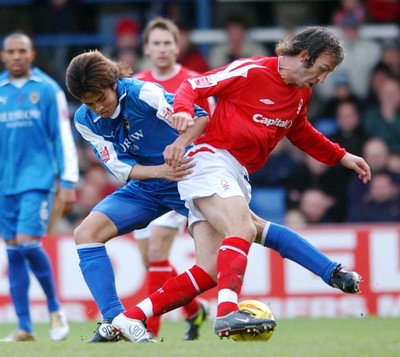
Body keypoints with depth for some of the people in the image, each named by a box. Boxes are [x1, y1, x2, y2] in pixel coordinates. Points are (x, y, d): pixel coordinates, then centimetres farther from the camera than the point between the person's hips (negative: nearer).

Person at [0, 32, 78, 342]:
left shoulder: (48, 90, 0)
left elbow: (64, 138, 0)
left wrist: (68, 183, -5)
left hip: (38, 180, -4)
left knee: (28, 243, -16)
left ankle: (55, 308, 5)